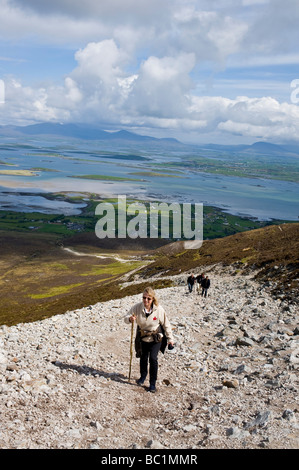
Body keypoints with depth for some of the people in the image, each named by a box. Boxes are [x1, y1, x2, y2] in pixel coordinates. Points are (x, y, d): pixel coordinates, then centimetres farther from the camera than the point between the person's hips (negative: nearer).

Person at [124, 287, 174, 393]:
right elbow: (126, 318, -11)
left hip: (156, 338, -2)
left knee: (153, 358, -11)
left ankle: (152, 383, 5)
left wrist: (170, 339, -4)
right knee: (143, 357, 17)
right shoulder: (137, 307, -19)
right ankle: (143, 376, 45)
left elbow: (166, 325, -9)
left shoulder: (159, 309, -22)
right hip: (143, 337, 3)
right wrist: (130, 319, -35)